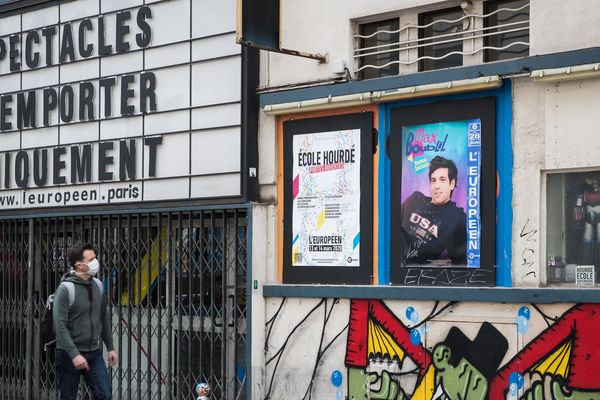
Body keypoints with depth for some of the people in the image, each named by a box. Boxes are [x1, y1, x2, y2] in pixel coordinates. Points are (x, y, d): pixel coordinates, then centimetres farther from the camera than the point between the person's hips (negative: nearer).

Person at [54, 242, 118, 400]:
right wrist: (74, 354, -26)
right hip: (69, 355, -5)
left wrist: (110, 347, 13)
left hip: (94, 353, 5)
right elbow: (60, 325, -20)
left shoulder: (98, 285, 5)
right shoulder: (65, 289, -15)